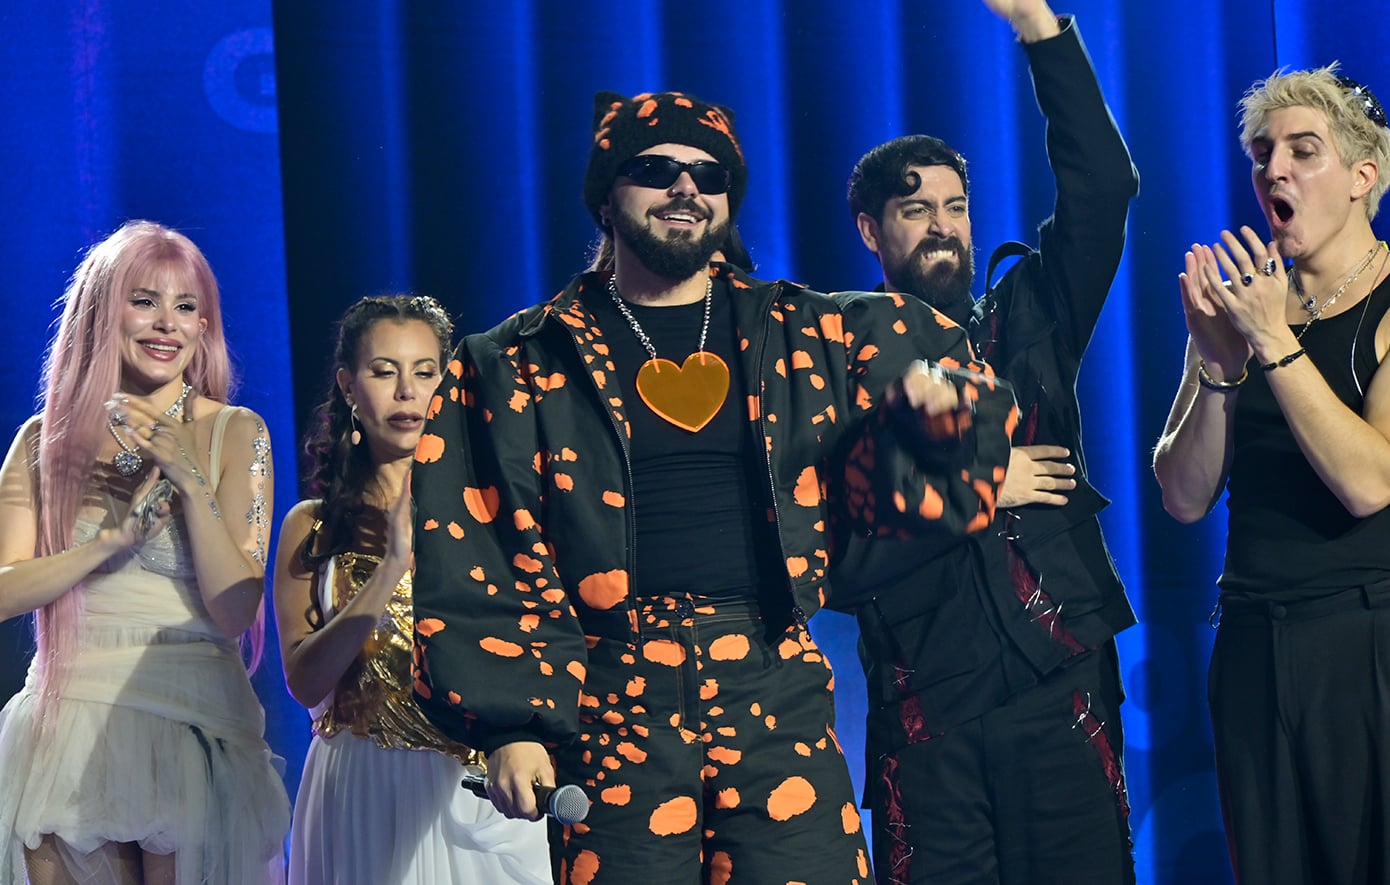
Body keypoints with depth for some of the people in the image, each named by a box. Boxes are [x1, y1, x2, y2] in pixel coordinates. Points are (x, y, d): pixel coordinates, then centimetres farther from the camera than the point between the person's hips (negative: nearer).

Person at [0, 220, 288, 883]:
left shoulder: (235, 433, 0)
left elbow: (235, 613, -7)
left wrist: (192, 481, -15)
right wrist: (115, 537, -15)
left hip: (193, 722, -1)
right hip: (71, 722, 1)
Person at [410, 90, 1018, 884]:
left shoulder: (808, 337, 13)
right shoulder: (521, 366, 7)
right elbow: (474, 557, 3)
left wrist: (935, 402, -3)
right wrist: (509, 724, -6)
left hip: (780, 704, 2)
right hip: (614, 711, -1)